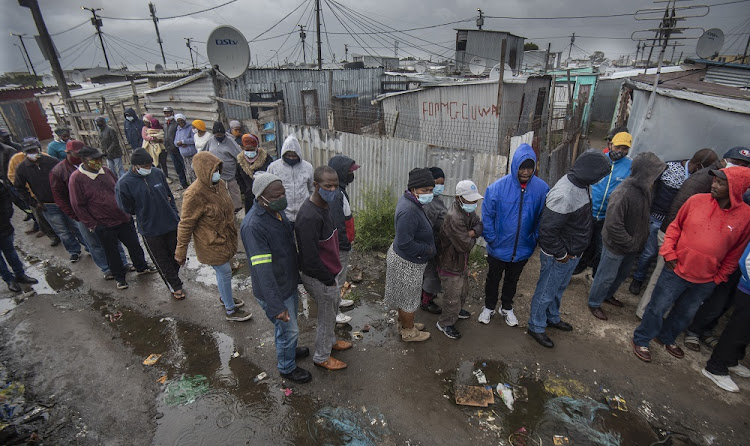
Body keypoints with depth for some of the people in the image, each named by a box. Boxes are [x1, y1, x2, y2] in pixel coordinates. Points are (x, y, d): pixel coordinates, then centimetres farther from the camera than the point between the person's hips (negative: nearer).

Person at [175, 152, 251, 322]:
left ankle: (225, 297, 47)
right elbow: (185, 225, -19)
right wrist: (181, 251, -12)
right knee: (225, 272, 2)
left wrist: (231, 230, 27)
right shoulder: (194, 195, -27)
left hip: (225, 237, 8)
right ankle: (231, 311, 19)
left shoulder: (219, 184, -1)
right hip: (211, 244, -8)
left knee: (223, 271, 24)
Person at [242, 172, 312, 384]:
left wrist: (297, 274, 22)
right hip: (274, 291, -8)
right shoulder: (253, 226, -33)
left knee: (285, 326, 29)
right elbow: (262, 270, -34)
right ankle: (286, 368, 38)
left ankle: (288, 349, 56)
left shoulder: (276, 210, -4)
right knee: (289, 330, 12)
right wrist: (276, 306, -33)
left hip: (289, 282, 8)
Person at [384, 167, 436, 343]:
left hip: (402, 258, 9)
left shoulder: (409, 201, 0)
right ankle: (409, 332, 32)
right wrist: (429, 250, -19)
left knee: (404, 295, 25)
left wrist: (428, 248, 5)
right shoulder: (409, 212, -32)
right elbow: (405, 244, -33)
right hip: (407, 263, -9)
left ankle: (405, 322, 46)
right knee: (408, 297, 11)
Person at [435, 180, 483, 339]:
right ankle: (445, 323, 28)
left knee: (463, 290, 30)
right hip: (450, 265, -10)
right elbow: (466, 245, -31)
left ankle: (458, 310, 56)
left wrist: (472, 232, -24)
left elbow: (480, 226, -3)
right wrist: (472, 238, -9)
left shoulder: (469, 211, 0)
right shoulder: (454, 218, -33)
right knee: (452, 297, 5)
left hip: (462, 262, 10)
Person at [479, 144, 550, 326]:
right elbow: (487, 215, -12)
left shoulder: (542, 188, -14)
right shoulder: (498, 187, -20)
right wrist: (491, 239, -12)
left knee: (512, 280, 24)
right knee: (493, 279, 20)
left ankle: (507, 308, 47)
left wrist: (535, 239, -5)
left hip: (522, 249, 2)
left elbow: (542, 218, -3)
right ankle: (489, 307, 43)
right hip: (498, 248, -2)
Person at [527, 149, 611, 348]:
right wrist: (561, 254, -19)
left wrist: (574, 251, 12)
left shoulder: (580, 184, -1)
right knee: (546, 292, 10)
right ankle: (536, 327, 29)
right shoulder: (564, 195, -32)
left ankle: (552, 317, 49)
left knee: (559, 288, 27)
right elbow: (547, 230, -31)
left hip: (572, 253, 9)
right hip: (558, 256, -9)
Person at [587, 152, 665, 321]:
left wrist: (640, 240, 4)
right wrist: (631, 244, -21)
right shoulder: (623, 194, -30)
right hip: (616, 245, -8)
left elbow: (644, 216, 11)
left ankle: (607, 295, 48)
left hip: (632, 245, 8)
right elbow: (613, 226, -30)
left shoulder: (644, 190, -3)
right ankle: (594, 303, 28)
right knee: (607, 276, 8)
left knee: (622, 274, 25)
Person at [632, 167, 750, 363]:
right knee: (658, 308, 8)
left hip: (706, 281, 2)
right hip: (677, 270, -2)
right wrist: (669, 252, -7)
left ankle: (667, 337, 45)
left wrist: (720, 277, 4)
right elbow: (675, 226, 1)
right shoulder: (697, 200, -10)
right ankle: (641, 340, 25)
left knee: (686, 313, 21)